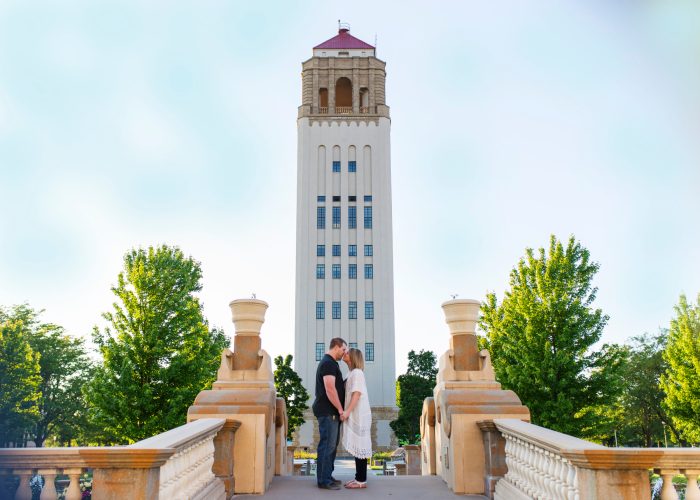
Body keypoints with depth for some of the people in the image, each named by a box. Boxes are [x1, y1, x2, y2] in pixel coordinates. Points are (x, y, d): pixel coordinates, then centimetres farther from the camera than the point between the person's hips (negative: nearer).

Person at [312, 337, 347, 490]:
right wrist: (340, 409, -18)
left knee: (331, 445, 14)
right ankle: (324, 481, -3)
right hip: (327, 412, -11)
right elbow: (330, 389, -22)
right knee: (327, 445, -7)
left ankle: (327, 476, 22)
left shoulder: (330, 363, 19)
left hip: (331, 412, 11)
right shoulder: (328, 363, -14)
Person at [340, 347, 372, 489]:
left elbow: (357, 394, -18)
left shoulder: (357, 372, -10)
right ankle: (358, 478, 14)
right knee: (357, 446, 10)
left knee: (359, 446, -7)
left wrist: (347, 412, -23)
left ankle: (361, 480, -4)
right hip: (355, 415, 9)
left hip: (359, 415, -9)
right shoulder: (353, 373, 17)